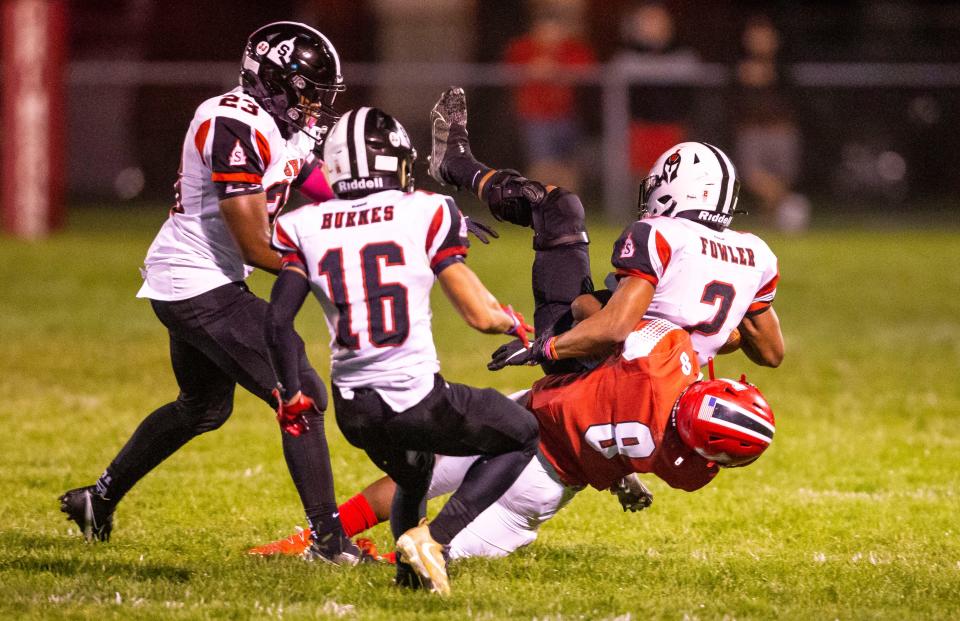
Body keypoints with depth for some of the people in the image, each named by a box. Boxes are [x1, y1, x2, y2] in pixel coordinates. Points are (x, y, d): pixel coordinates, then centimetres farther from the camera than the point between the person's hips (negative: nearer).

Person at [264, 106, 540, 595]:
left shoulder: (306, 229, 3)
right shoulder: (425, 215, -5)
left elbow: (278, 321, -4)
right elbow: (480, 315, -4)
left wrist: (291, 390, 10)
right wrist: (515, 324, 18)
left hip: (353, 410, 5)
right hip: (417, 398, -5)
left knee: (411, 477, 37)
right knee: (521, 436, 21)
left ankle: (410, 565, 8)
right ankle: (434, 537, 0)